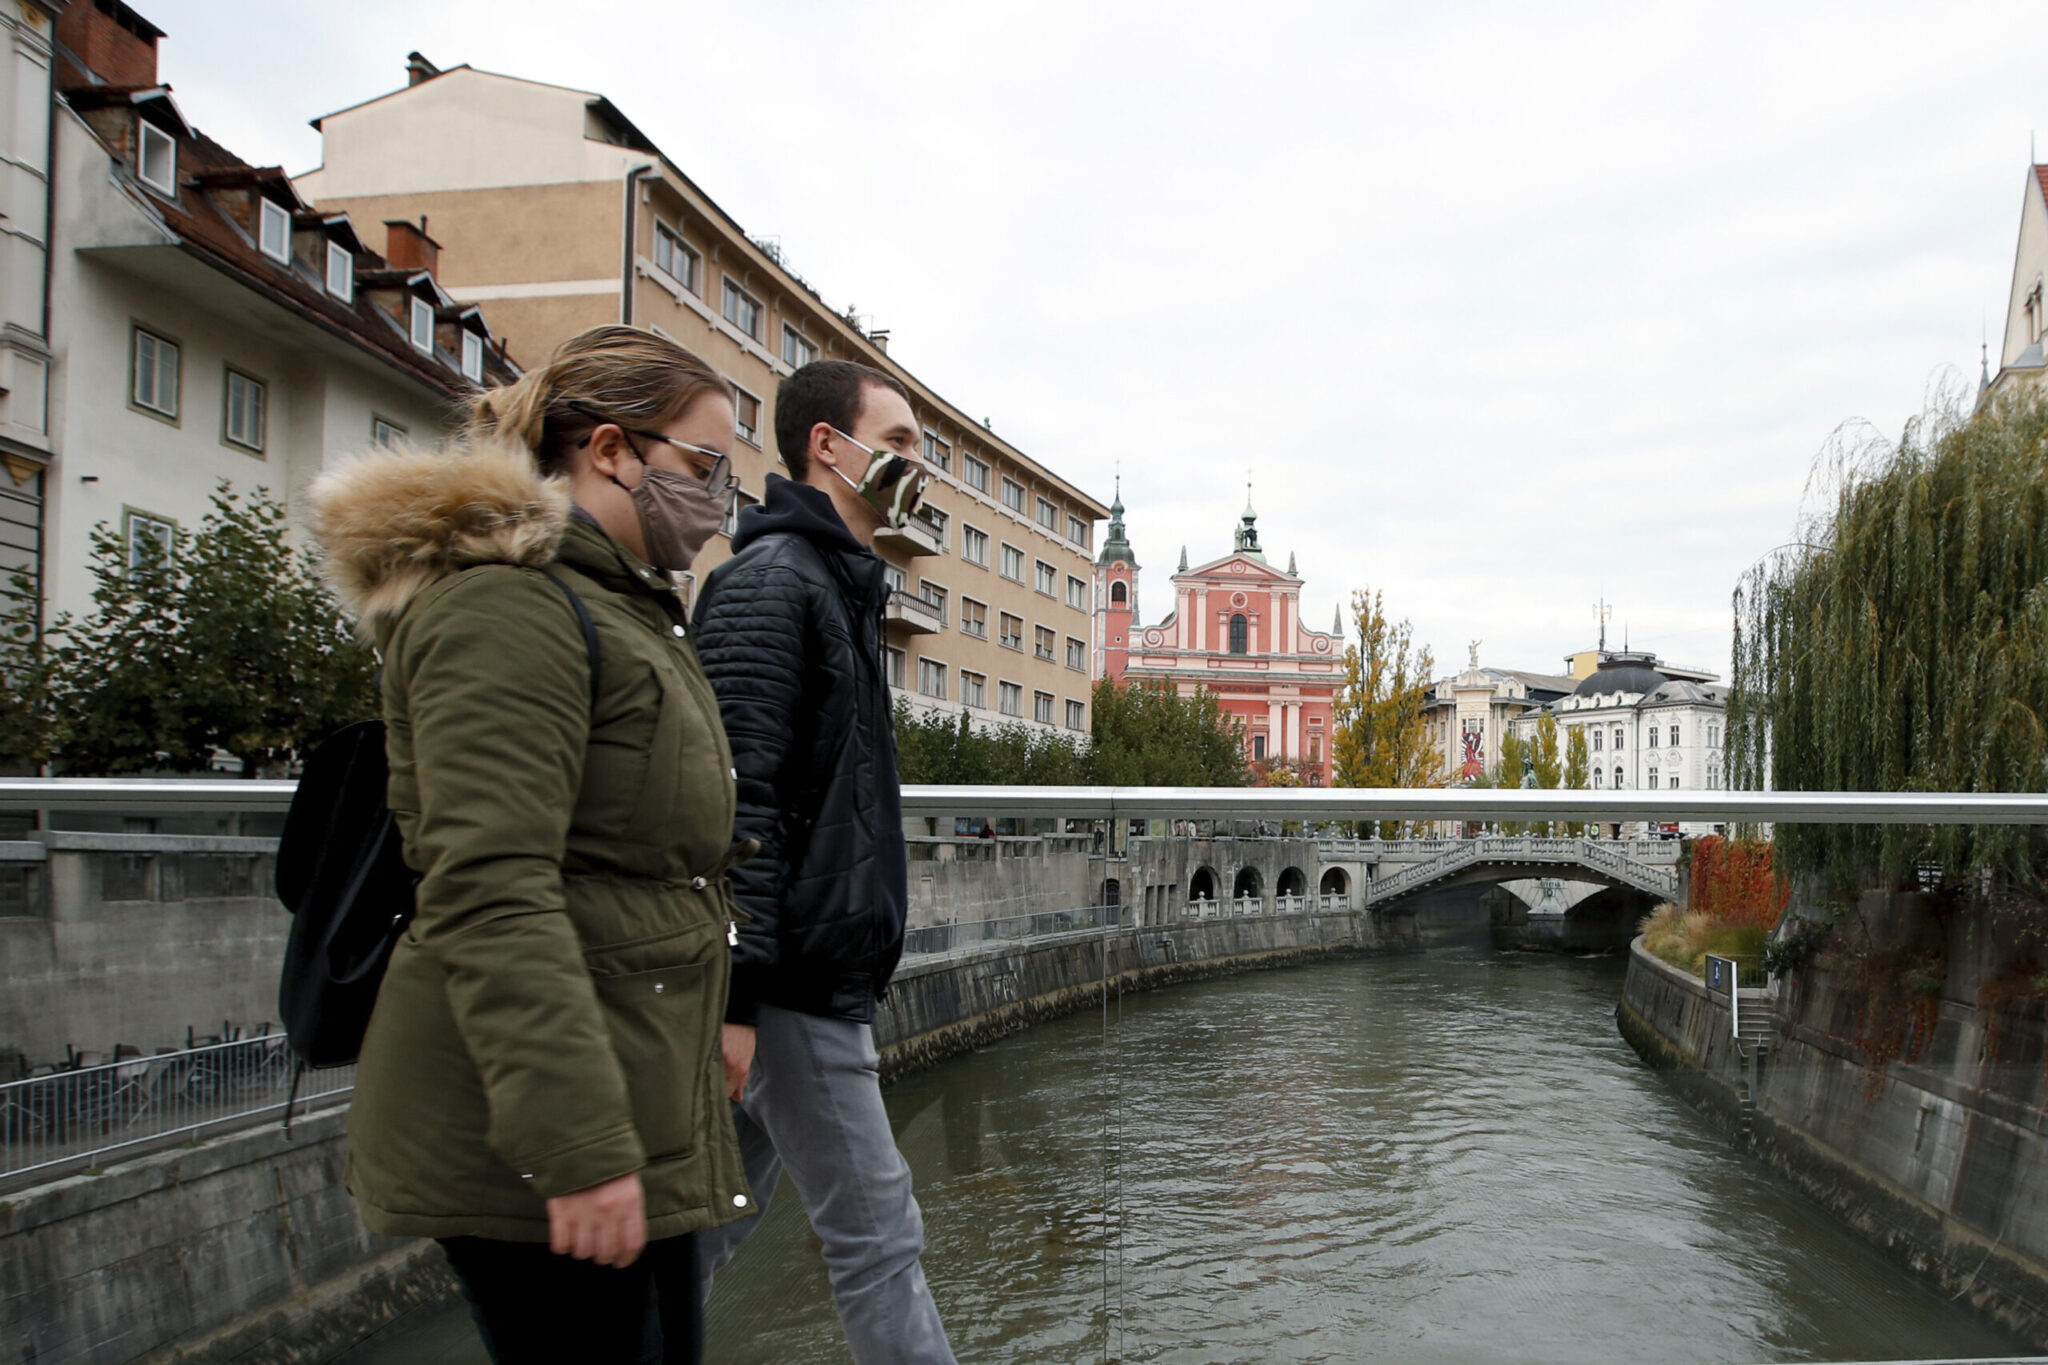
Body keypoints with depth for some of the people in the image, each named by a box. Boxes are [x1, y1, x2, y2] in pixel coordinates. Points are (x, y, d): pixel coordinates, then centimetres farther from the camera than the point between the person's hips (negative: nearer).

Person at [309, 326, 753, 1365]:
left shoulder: (621, 612, 19)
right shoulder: (507, 605, -14)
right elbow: (490, 896, -24)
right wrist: (578, 1147, -26)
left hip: (636, 1115, 10)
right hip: (539, 1131, -10)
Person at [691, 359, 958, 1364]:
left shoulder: (837, 584, 19)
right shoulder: (772, 577, -13)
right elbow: (737, 798, -22)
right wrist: (735, 996, -25)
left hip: (824, 972, 10)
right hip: (793, 982, -10)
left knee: (716, 1214, 17)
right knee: (876, 1239, -2)